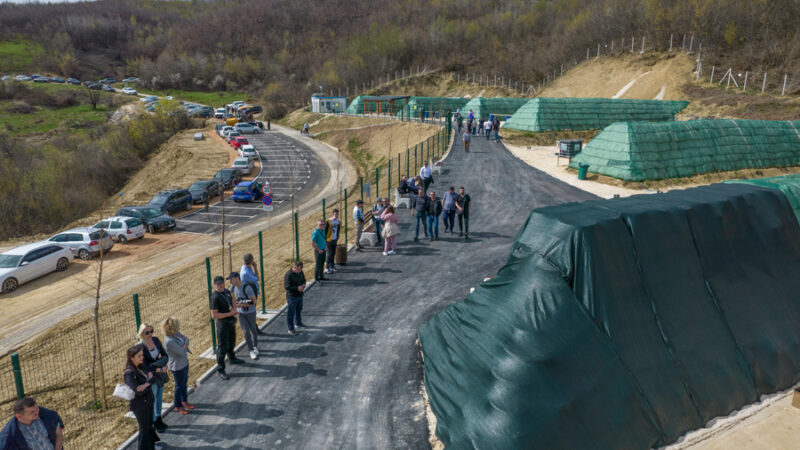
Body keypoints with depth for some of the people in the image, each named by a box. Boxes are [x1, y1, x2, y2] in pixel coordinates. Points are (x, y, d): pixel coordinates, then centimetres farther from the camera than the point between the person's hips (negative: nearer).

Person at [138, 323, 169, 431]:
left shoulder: (156, 340, -7)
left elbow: (165, 356, -1)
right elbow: (144, 367, -20)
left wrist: (160, 364, -19)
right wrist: (159, 369, -21)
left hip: (160, 374, 5)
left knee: (159, 396, 19)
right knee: (152, 399, 8)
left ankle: (159, 419, 36)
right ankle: (154, 423, 24)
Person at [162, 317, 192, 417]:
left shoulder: (176, 333, -9)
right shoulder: (169, 341, -34)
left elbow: (186, 339, 3)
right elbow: (182, 353, -30)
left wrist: (185, 345, -17)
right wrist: (185, 343, -15)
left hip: (184, 362, 8)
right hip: (177, 366, -8)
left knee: (185, 382, 25)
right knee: (179, 386, 12)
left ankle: (184, 401, 46)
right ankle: (178, 406, 34)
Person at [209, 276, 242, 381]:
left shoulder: (227, 291, 0)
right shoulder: (215, 297, -24)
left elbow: (232, 301, 19)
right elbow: (214, 315, -27)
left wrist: (234, 309, -4)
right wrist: (230, 313, -25)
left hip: (231, 322, 8)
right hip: (223, 324, -8)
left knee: (231, 342, 27)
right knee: (222, 347, 0)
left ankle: (232, 358, 50)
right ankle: (220, 370, 11)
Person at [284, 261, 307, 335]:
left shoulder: (300, 272, -1)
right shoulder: (288, 275, -24)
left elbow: (304, 279, 15)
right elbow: (286, 287, -25)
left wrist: (303, 285, -7)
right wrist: (297, 288, -27)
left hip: (300, 295, 8)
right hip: (292, 297, -8)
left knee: (299, 310, 25)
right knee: (291, 313, 3)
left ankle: (298, 323, 46)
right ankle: (291, 329, 14)